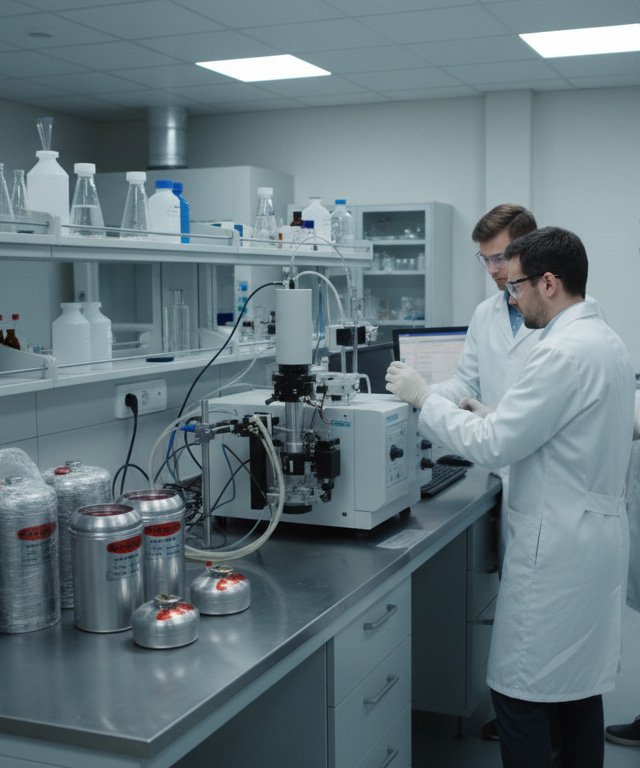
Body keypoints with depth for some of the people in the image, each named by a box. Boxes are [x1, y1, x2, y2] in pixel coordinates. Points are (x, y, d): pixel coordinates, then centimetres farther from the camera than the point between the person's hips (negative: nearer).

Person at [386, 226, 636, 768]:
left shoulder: (563, 351, -20)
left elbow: (494, 445, -19)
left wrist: (423, 397, -9)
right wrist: (494, 419, 15)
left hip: (557, 548, -10)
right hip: (596, 535, 10)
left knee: (520, 694, 0)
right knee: (579, 687, 17)